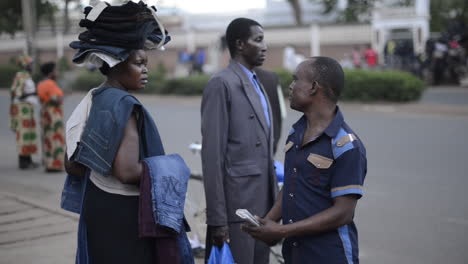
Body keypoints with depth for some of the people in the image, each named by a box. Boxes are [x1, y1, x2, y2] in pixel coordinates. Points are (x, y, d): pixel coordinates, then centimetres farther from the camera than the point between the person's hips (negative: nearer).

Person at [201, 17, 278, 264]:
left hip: (263, 206, 8)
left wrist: (272, 207, 15)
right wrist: (217, 218, -18)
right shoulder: (221, 84, -10)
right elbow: (212, 154, -15)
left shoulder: (257, 85, 16)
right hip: (237, 205, -8)